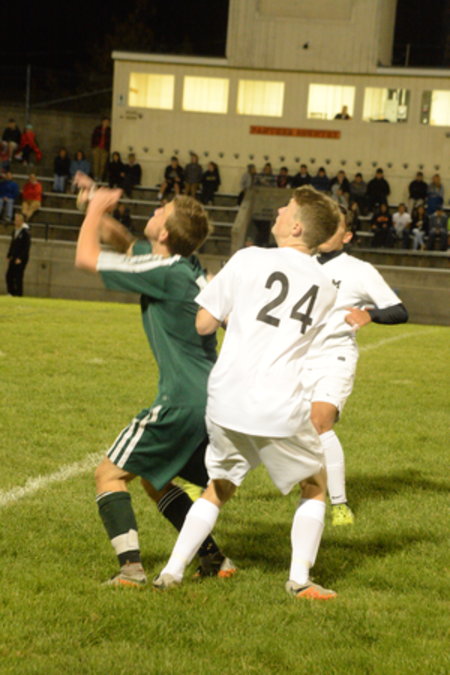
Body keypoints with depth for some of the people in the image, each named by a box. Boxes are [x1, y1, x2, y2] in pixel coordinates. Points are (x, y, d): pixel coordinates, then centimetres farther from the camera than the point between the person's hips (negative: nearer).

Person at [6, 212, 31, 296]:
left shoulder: (25, 232, -12)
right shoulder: (15, 231, 12)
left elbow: (27, 246, -15)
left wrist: (20, 258, -18)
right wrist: (8, 256, 13)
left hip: (22, 258, -7)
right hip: (14, 257, 7)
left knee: (18, 277, -6)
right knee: (9, 275, 3)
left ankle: (19, 294, 0)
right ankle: (11, 292, 11)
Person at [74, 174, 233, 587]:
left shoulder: (164, 271, -15)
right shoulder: (188, 269, 12)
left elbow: (87, 257, -10)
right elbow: (125, 244, 29)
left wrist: (96, 209, 4)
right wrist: (99, 209, 14)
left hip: (184, 401, -9)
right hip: (212, 396, 9)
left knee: (110, 474, -1)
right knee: (154, 480, 24)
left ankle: (131, 568, -14)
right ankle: (214, 559, 20)